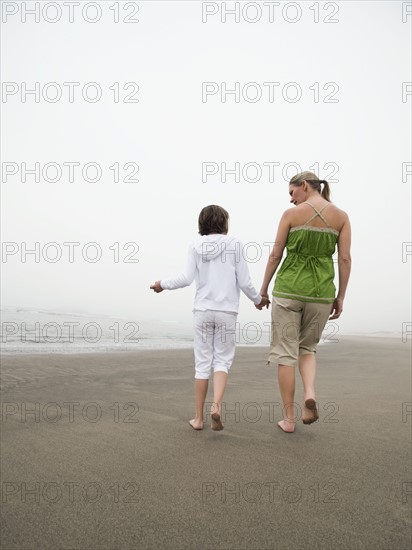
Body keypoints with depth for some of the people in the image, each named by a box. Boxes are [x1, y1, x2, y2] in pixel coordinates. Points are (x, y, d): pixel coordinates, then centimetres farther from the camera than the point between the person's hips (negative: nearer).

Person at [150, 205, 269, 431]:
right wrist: (258, 299, 16)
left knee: (203, 362, 8)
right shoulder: (234, 244, 0)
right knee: (222, 360, 9)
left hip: (202, 311, 2)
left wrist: (163, 284, 12)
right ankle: (216, 405, -13)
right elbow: (244, 282, -1)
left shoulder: (196, 245, 4)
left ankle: (198, 417, 13)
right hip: (226, 312, -1)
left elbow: (187, 278, -5)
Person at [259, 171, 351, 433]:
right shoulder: (341, 216, 4)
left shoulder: (291, 214, -2)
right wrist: (341, 297, 6)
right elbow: (345, 259, 0)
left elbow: (275, 255, -1)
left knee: (285, 352, 6)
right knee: (307, 348, 21)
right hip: (320, 292, 3)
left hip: (288, 289, -2)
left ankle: (289, 418, 9)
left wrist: (263, 289, 9)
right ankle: (310, 393, -6)